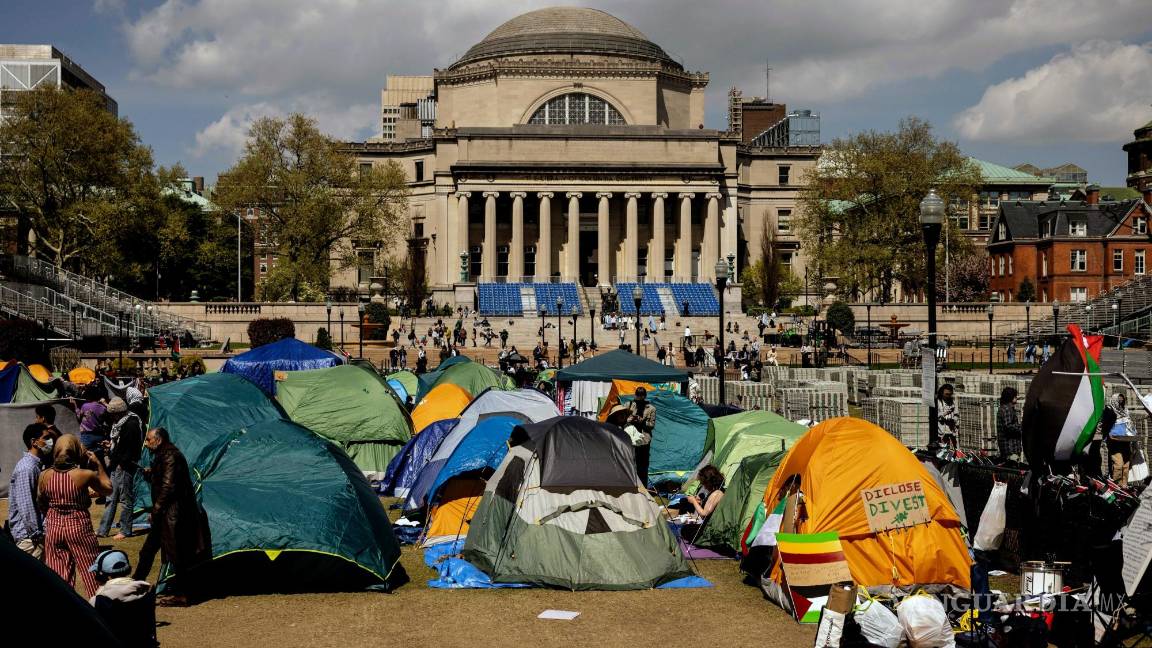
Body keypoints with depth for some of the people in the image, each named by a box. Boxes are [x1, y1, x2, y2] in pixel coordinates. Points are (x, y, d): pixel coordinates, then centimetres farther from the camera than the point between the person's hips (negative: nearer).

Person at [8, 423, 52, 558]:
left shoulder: (37, 465, 13)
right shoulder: (26, 468, -17)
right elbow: (25, 505, -21)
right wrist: (36, 535, -18)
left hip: (37, 531, 9)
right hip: (29, 536, -9)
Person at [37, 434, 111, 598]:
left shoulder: (45, 475, -4)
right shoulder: (85, 475, -14)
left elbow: (40, 504, 8)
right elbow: (108, 488, 2)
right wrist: (98, 464, 6)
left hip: (53, 527, 3)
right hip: (79, 527, -3)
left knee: (58, 578, 11)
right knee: (92, 572, 8)